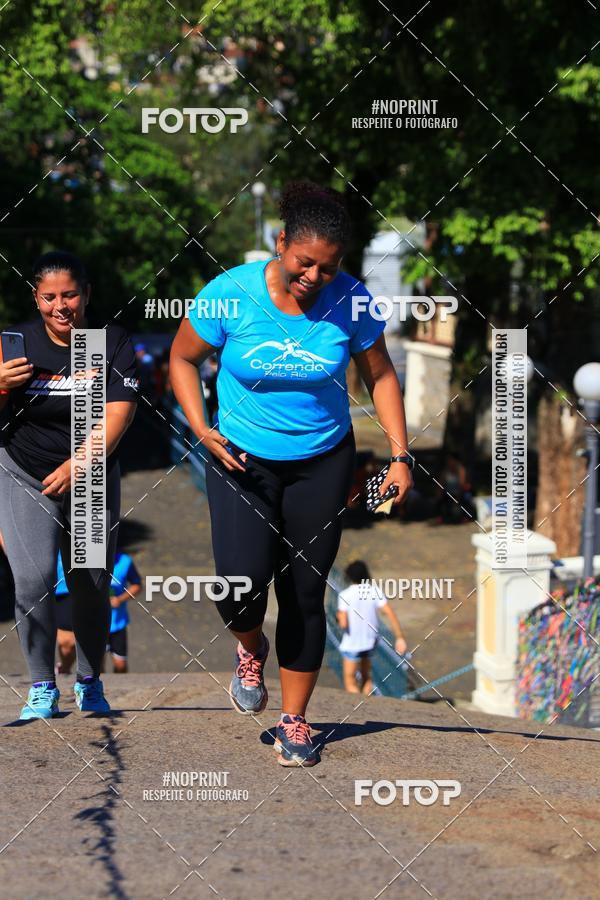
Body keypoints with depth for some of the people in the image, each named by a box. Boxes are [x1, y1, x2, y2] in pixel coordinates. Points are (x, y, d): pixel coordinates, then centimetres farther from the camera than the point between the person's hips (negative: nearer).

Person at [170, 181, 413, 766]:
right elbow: (183, 358, -3)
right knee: (243, 586, -15)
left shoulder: (350, 300, -13)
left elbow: (379, 375, 1)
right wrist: (201, 429, -17)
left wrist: (400, 455, -5)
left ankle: (294, 720, 19)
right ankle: (250, 650, 22)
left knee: (305, 593, 4)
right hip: (242, 459, -1)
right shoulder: (229, 294, -17)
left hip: (322, 461, 1)